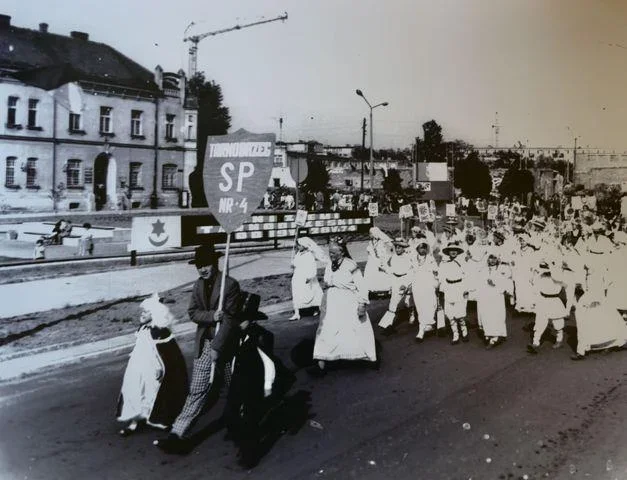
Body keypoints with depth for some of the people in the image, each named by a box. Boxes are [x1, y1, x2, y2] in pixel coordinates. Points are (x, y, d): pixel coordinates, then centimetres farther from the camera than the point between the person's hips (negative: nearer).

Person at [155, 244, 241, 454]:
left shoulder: (230, 284, -14)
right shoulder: (198, 285, 6)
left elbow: (229, 318, -16)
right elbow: (193, 313, 2)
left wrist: (217, 347, -18)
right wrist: (212, 315, -19)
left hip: (225, 344, -4)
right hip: (204, 344, 4)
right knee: (197, 391, 1)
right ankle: (178, 434, -1)